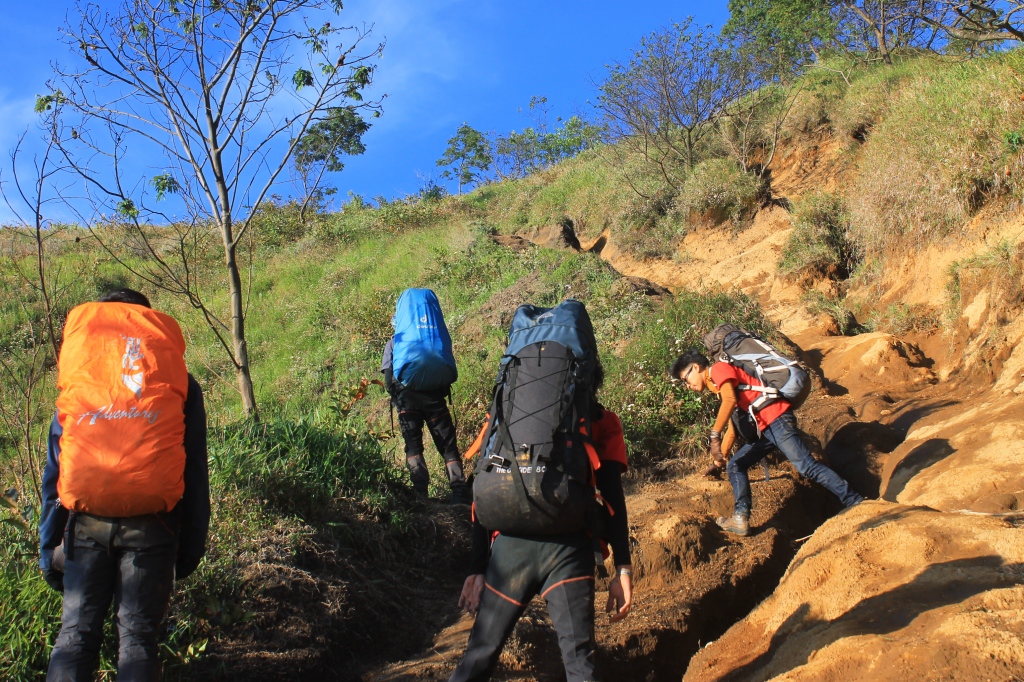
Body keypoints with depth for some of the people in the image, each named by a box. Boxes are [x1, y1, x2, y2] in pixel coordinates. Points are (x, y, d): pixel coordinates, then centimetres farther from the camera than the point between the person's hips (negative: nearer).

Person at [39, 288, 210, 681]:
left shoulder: (77, 378, 13)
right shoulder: (179, 384, 13)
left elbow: (54, 471, 12)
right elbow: (195, 475, 10)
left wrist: (49, 546, 19)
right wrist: (189, 550, 16)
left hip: (86, 523, 0)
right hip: (152, 526, 0)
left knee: (76, 633, 11)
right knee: (137, 634, 8)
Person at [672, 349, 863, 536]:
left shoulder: (719, 369, -2)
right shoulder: (718, 386, 26)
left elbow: (729, 400, -21)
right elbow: (732, 426, 31)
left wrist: (714, 437, -24)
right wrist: (718, 460, 33)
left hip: (776, 418, -10)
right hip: (764, 430, 10)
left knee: (807, 467, -14)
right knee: (734, 466, 7)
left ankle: (856, 504, -10)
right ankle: (741, 518, -2)